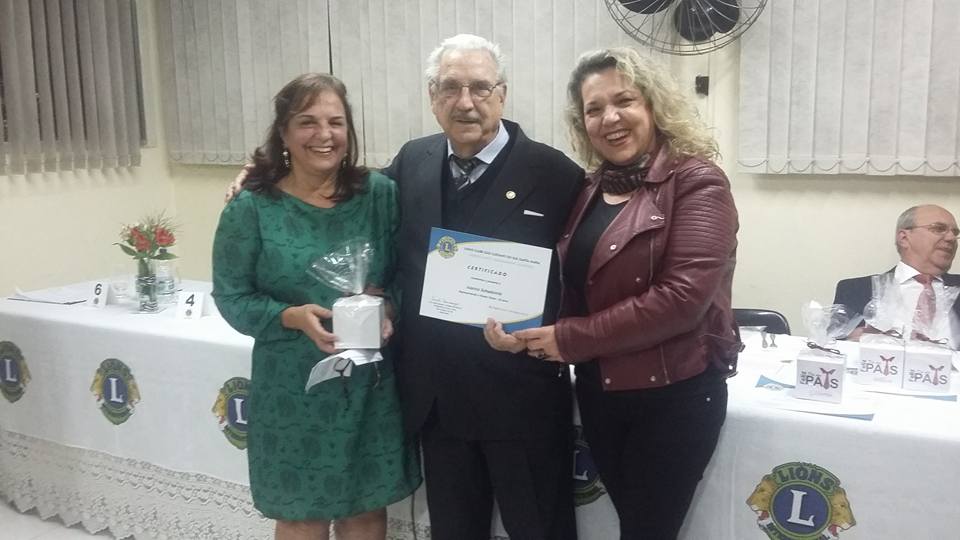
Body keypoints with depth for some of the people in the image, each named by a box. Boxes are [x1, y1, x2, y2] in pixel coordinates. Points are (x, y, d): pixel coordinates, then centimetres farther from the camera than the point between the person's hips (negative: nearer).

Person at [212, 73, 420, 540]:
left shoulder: (379, 193, -1)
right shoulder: (252, 208, -7)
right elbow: (232, 297, -4)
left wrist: (388, 310, -15)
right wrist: (294, 317, -20)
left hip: (371, 383, 2)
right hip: (293, 388, -2)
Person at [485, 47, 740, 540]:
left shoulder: (696, 183, -11)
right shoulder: (589, 191, 9)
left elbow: (683, 297, -22)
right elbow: (575, 290, 10)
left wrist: (569, 339, -18)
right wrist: (522, 328, -11)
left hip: (673, 394, -6)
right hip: (598, 392, 6)